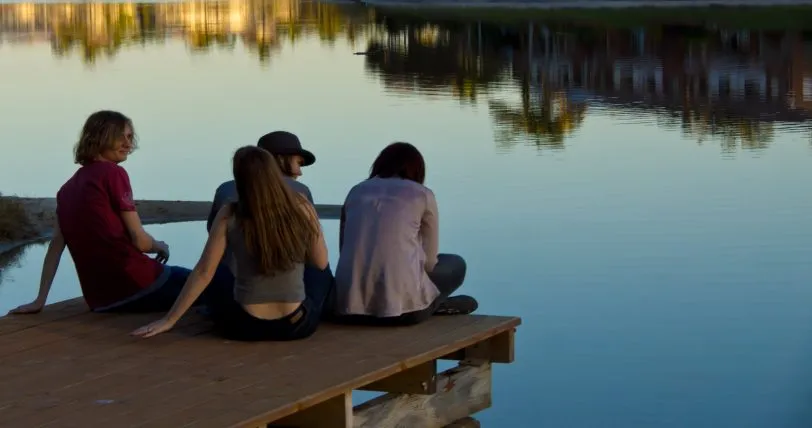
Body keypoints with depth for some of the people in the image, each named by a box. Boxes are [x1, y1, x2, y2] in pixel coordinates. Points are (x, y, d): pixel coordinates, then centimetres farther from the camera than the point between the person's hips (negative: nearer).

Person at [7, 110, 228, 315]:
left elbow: (56, 245, 10)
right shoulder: (113, 173, -6)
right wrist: (160, 247, 12)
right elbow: (139, 240, -9)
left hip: (101, 300, 8)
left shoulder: (67, 188, 14)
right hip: (139, 286, -8)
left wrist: (40, 301, 9)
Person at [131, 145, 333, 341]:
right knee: (326, 280, 33)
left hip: (244, 326, 2)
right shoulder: (302, 208, -10)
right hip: (296, 325, -2)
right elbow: (321, 263, 2)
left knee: (215, 294, 37)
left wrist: (169, 319, -2)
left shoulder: (229, 215, -11)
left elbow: (203, 272, -8)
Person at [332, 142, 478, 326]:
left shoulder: (356, 191, 18)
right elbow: (428, 260, 11)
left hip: (349, 304, 4)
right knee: (455, 264, 28)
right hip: (401, 304, -4)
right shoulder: (422, 194, 8)